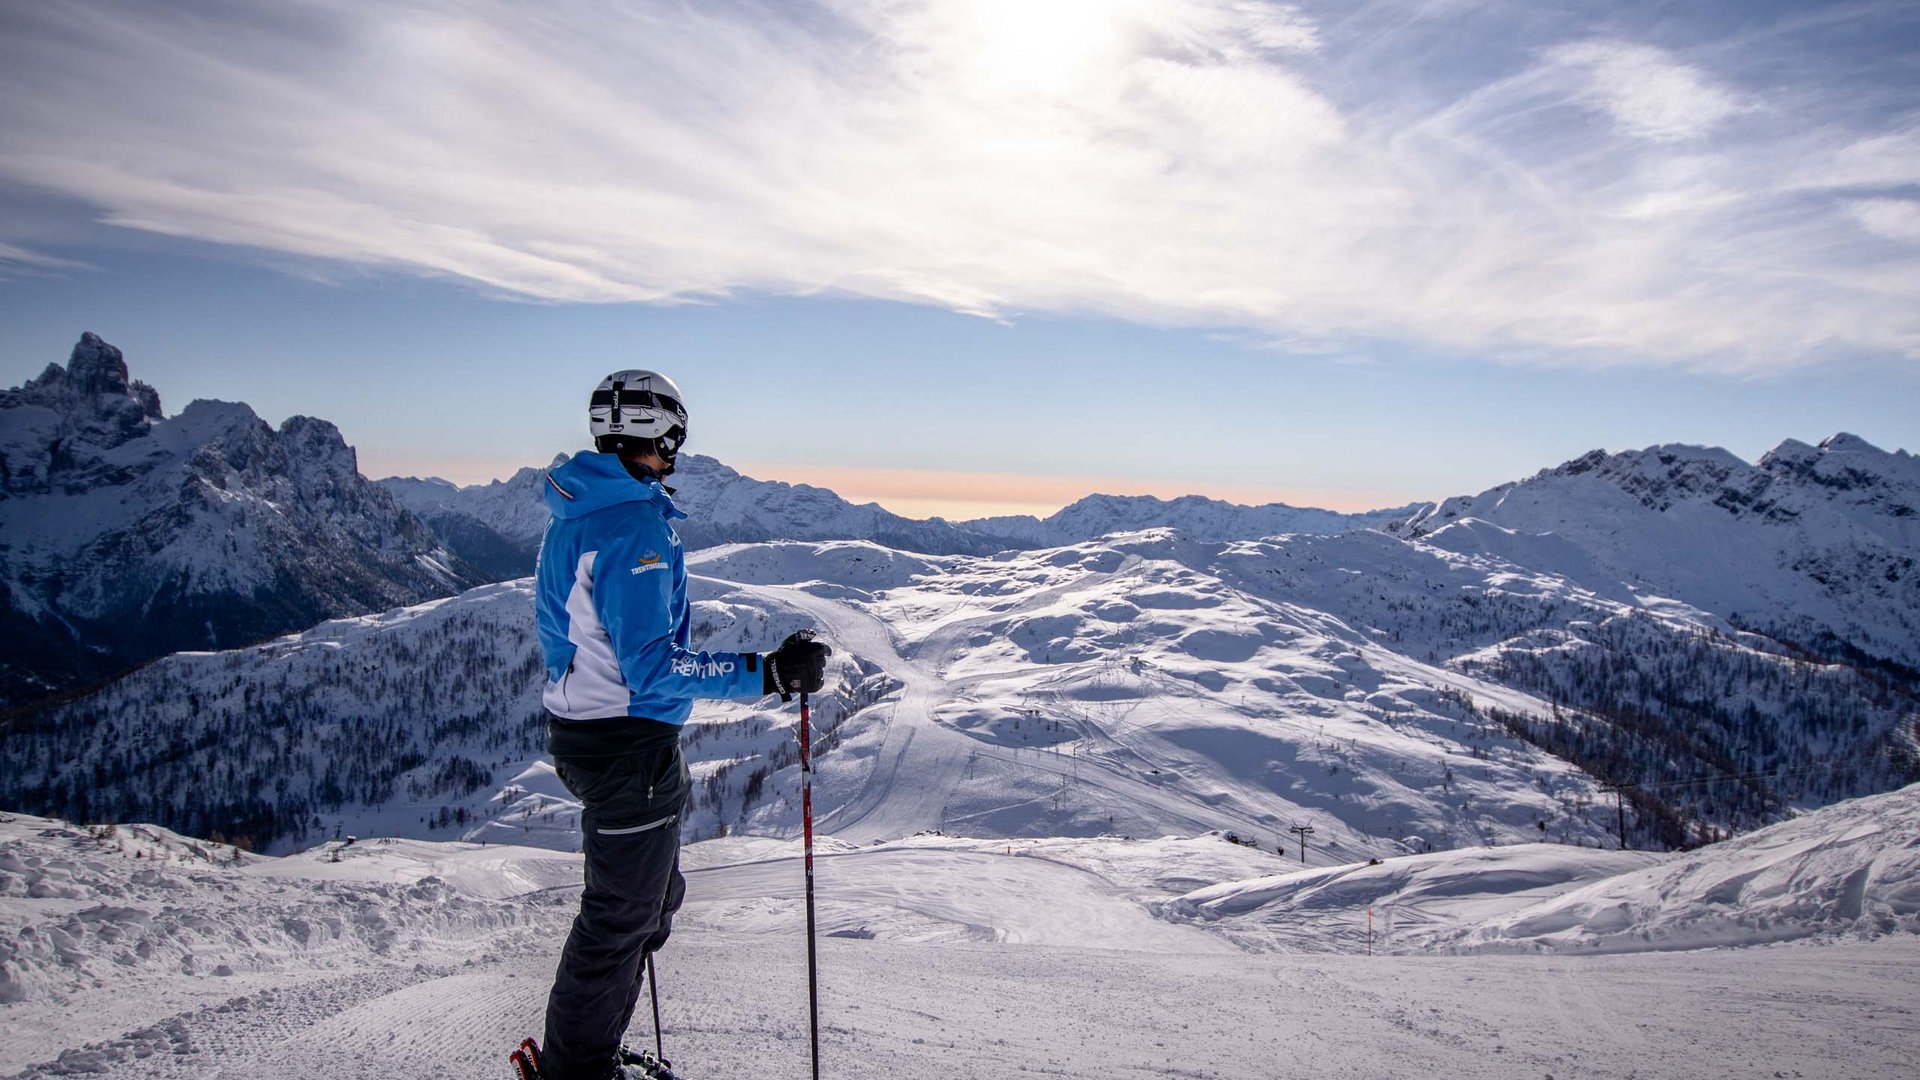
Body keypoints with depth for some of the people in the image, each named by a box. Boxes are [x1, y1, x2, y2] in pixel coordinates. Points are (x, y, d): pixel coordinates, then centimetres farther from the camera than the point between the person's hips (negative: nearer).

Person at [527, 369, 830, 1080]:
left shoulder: (573, 514, 8)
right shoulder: (634, 525, -23)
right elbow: (653, 666, -28)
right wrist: (767, 673, -29)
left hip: (577, 726, 10)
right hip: (630, 746, -10)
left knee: (652, 896, 23)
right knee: (622, 916, 7)